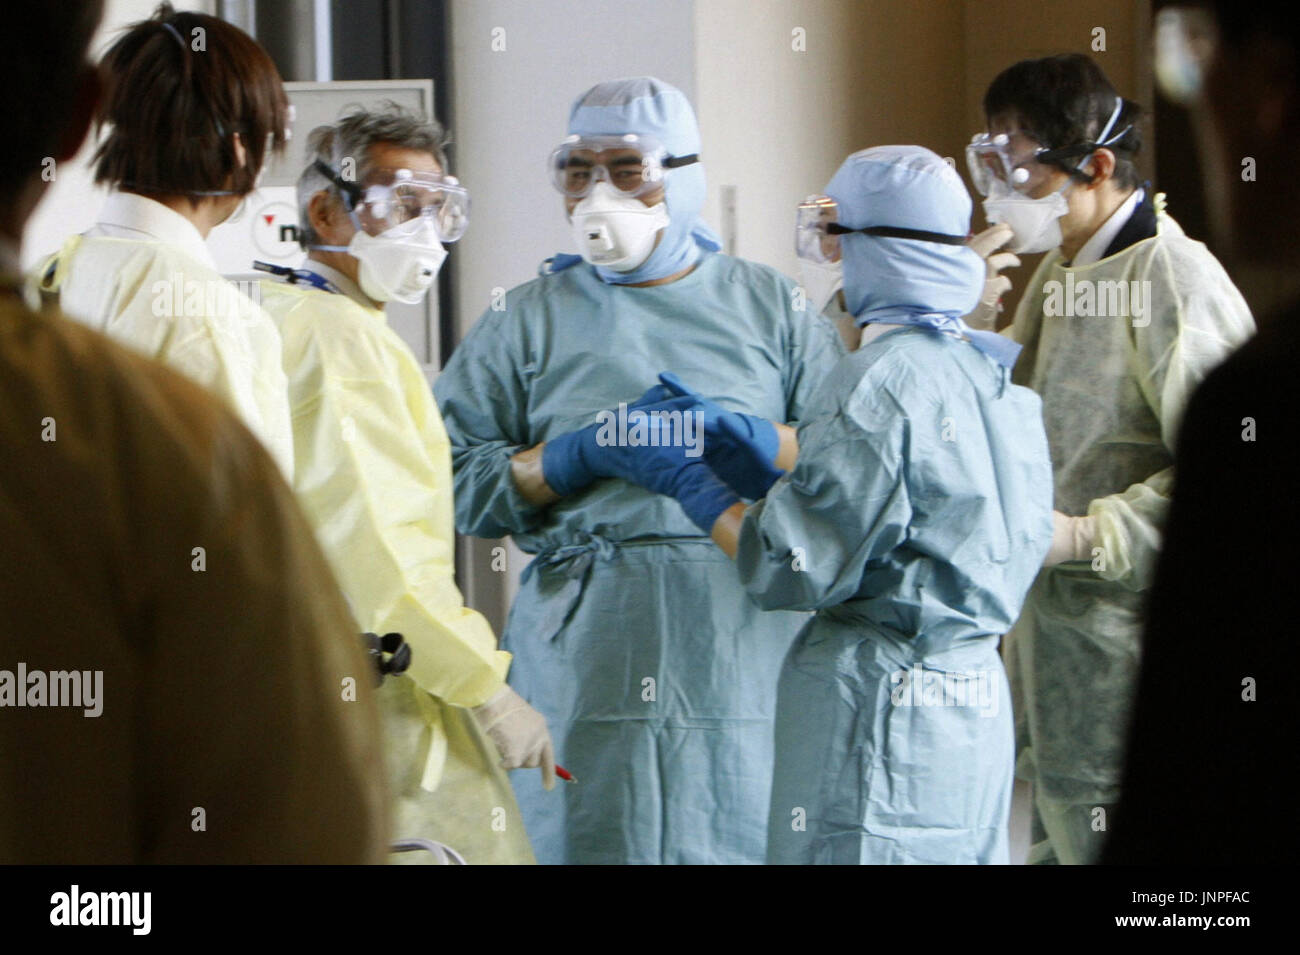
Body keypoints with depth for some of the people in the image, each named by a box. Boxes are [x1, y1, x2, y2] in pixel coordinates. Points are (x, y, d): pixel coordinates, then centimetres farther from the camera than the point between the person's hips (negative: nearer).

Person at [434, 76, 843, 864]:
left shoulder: (771, 305, 15)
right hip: (585, 646, 0)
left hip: (746, 643, 0)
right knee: (589, 840, -4)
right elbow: (454, 480, 5)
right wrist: (576, 456, -7)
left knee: (745, 838, -4)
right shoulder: (531, 318, 14)